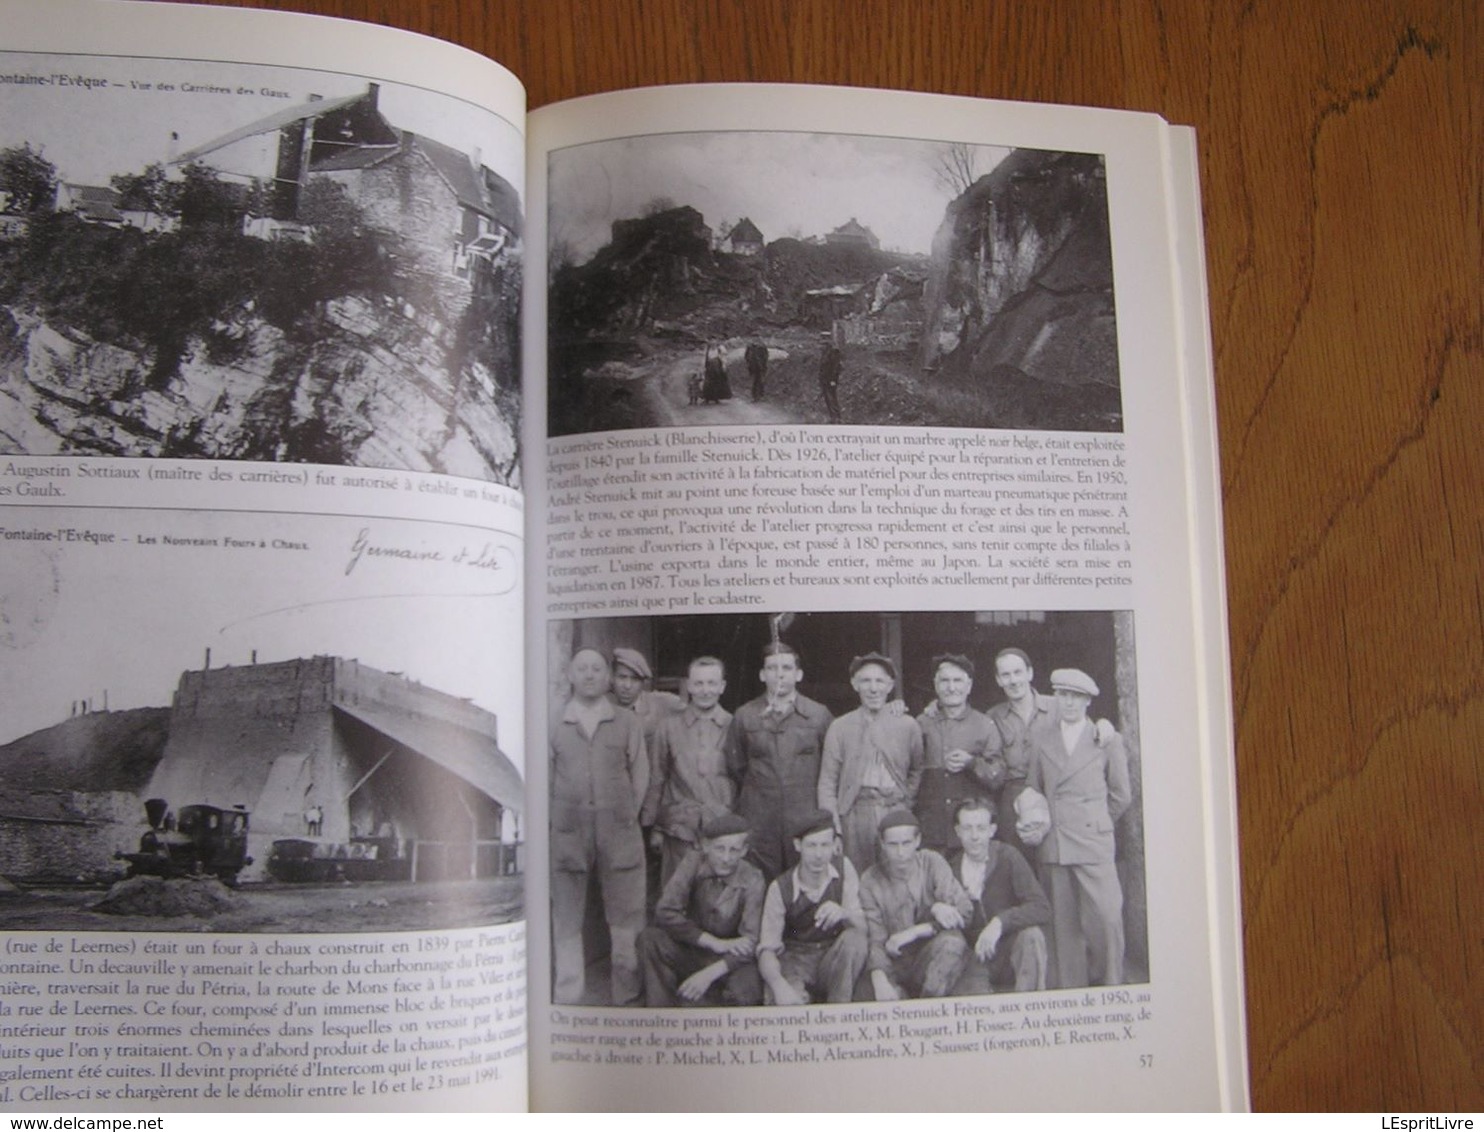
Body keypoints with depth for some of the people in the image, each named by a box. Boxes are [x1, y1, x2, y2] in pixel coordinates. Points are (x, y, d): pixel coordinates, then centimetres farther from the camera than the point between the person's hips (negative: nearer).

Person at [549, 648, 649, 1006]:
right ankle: (567, 999, 15)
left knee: (626, 919, 3)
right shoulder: (555, 724, 5)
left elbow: (640, 774, 9)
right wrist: (556, 820, 2)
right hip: (567, 833, 0)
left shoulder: (627, 723, 7)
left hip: (619, 831, 0)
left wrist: (627, 815, 4)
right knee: (566, 919, 6)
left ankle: (628, 996, 12)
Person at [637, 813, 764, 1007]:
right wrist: (714, 942, -24)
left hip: (730, 959, -2)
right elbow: (665, 913, -20)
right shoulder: (694, 864, -13)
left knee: (745, 996, -34)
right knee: (649, 938, -26)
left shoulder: (752, 880, -15)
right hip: (691, 947, 2)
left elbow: (750, 942, -18)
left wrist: (709, 974, -31)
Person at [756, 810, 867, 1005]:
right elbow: (767, 949, -15)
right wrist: (779, 985, -37)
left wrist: (844, 914, -36)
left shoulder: (844, 869, -5)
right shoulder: (780, 888, -10)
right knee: (787, 1007, -36)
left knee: (854, 940, -30)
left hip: (835, 963, 3)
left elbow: (862, 928, -11)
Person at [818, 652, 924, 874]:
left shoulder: (908, 726, 10)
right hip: (856, 813, 0)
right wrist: (831, 824, -4)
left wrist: (907, 802, 3)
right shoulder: (840, 728, 8)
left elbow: (917, 770, 17)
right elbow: (827, 781, 5)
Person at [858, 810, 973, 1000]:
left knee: (952, 942, -32)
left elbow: (963, 911, -12)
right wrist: (879, 980, -28)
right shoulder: (871, 881, -3)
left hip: (935, 962, 0)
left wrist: (913, 933, -16)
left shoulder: (932, 863, -2)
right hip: (895, 968, 0)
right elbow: (874, 940, -9)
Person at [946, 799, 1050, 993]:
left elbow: (1042, 909, -19)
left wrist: (1000, 922, -33)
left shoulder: (1007, 857, -10)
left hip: (1012, 954, 0)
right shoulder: (950, 868, -2)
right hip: (974, 960, 0)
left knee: (1031, 936, -32)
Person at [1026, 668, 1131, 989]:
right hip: (1053, 845, 2)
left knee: (1106, 918, -10)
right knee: (1063, 924, 1)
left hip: (1093, 843, -2)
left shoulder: (1108, 740, 7)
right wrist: (1042, 824, 10)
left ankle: (1109, 989, 6)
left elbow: (1121, 795, 12)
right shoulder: (1040, 741, 13)